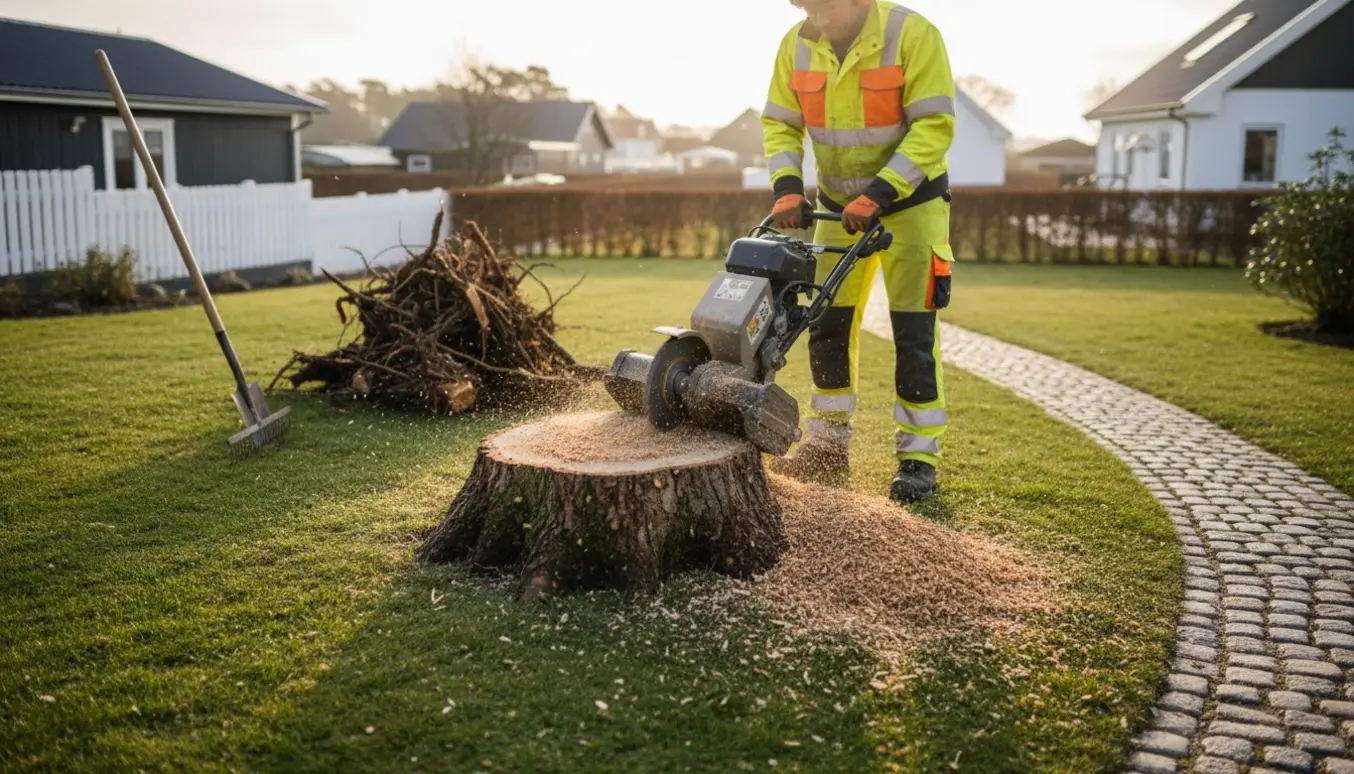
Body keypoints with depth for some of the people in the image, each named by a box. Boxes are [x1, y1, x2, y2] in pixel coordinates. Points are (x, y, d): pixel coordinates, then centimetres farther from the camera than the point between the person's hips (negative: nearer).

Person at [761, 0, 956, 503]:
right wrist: (786, 188, -15)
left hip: (909, 200, -5)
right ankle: (828, 447, 19)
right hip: (839, 206, 5)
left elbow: (933, 126, -23)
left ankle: (919, 456, 4)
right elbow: (780, 123, 1)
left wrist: (879, 195, -29)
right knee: (828, 326, 6)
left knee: (913, 331, -6)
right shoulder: (797, 44, -7)